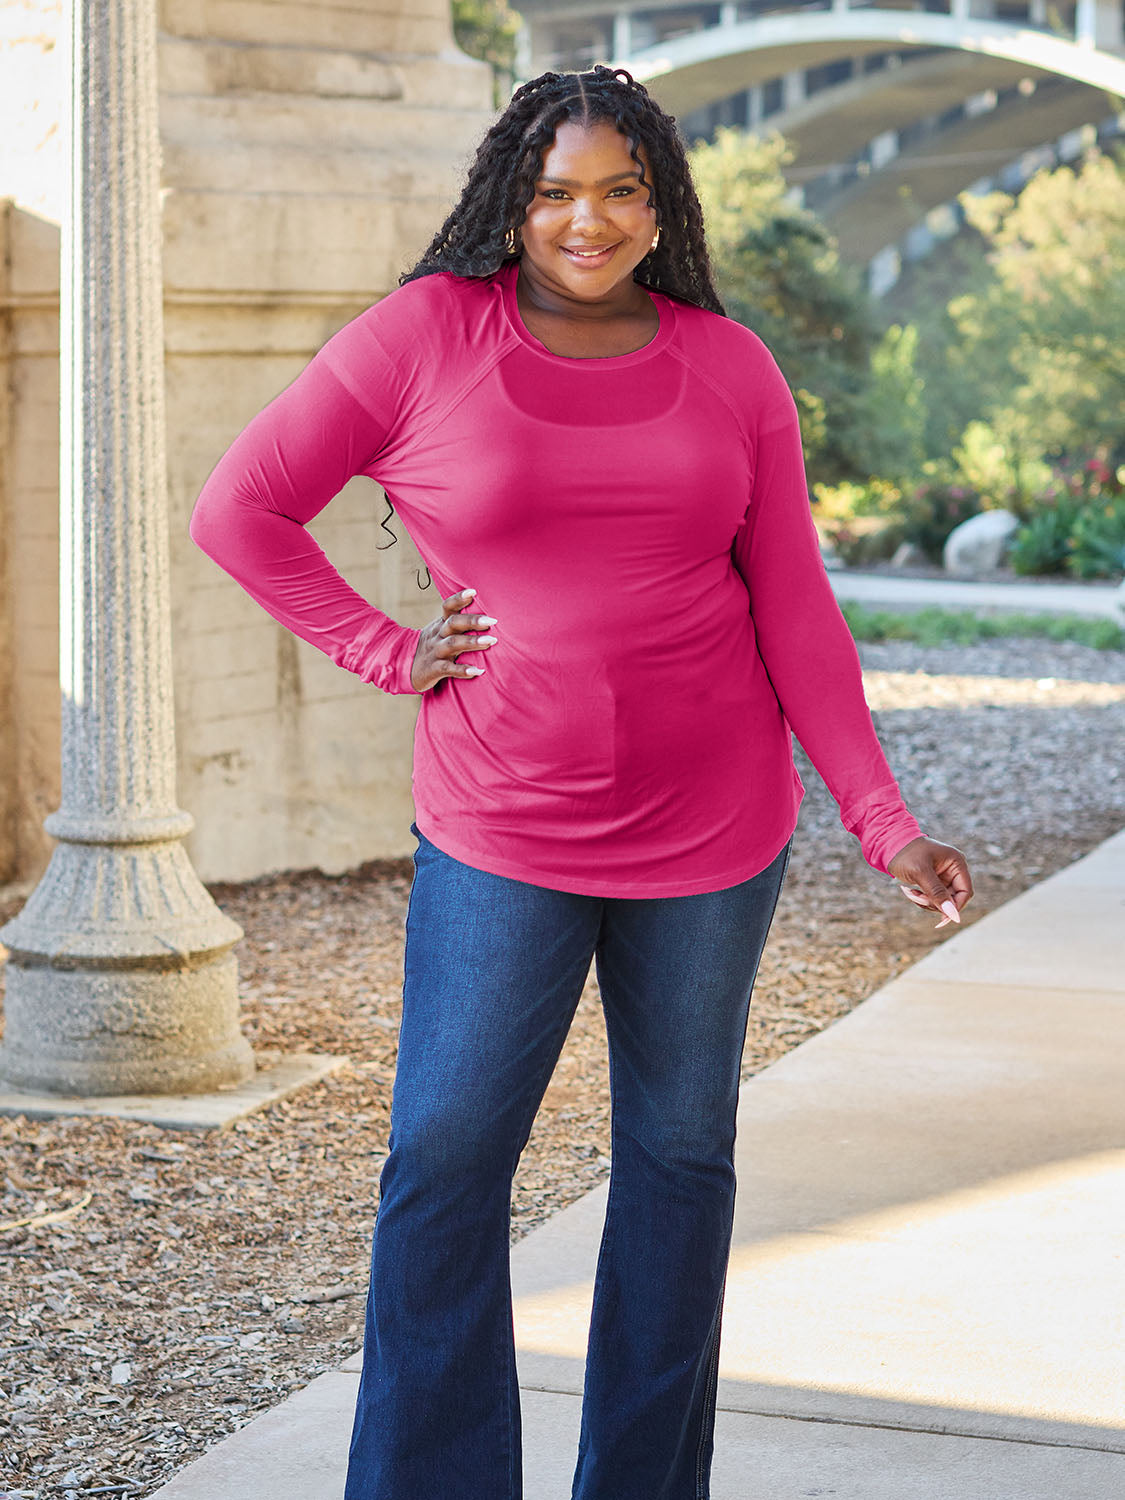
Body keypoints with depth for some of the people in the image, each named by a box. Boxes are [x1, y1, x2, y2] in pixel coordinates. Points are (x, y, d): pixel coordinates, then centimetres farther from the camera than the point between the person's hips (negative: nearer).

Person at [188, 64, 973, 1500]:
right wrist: (385, 652, -5)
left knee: (681, 1154, 10)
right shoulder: (423, 338, -5)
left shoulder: (730, 368, 2)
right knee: (443, 1164, -1)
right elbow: (240, 508, 0)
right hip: (501, 835, -2)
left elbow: (792, 612, 2)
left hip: (712, 831, 2)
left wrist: (884, 821, -3)